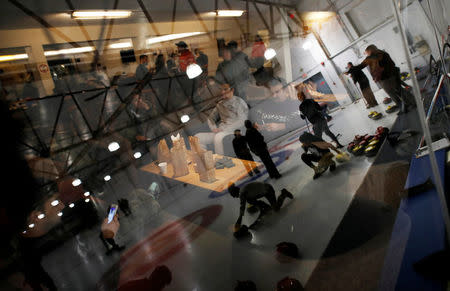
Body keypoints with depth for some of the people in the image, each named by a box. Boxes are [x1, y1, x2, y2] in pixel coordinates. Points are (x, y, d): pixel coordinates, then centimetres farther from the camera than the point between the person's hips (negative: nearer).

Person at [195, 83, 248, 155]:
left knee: (218, 136, -39)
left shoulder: (239, 102, 3)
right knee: (197, 137, -15)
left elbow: (242, 121, -9)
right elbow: (210, 118, 28)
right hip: (220, 133, 6)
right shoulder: (220, 104, 20)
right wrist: (214, 128, 6)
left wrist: (225, 129, -15)